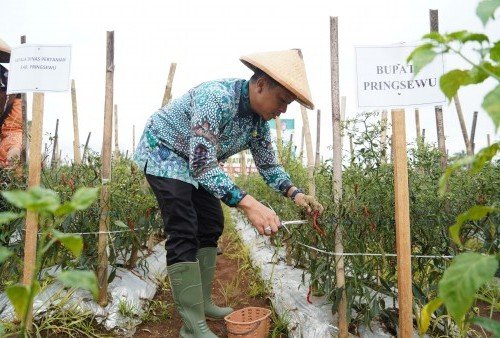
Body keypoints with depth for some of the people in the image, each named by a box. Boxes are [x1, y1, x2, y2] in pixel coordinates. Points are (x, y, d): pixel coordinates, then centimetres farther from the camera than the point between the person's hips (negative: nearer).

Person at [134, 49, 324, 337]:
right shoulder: (216, 98, -34)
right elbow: (202, 164, -38)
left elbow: (268, 164, 3)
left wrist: (295, 193, -13)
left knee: (211, 226, 8)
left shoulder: (259, 119, -7)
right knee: (184, 233, -16)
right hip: (164, 152, -9)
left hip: (197, 163, 9)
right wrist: (249, 204, -46)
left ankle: (203, 303, 20)